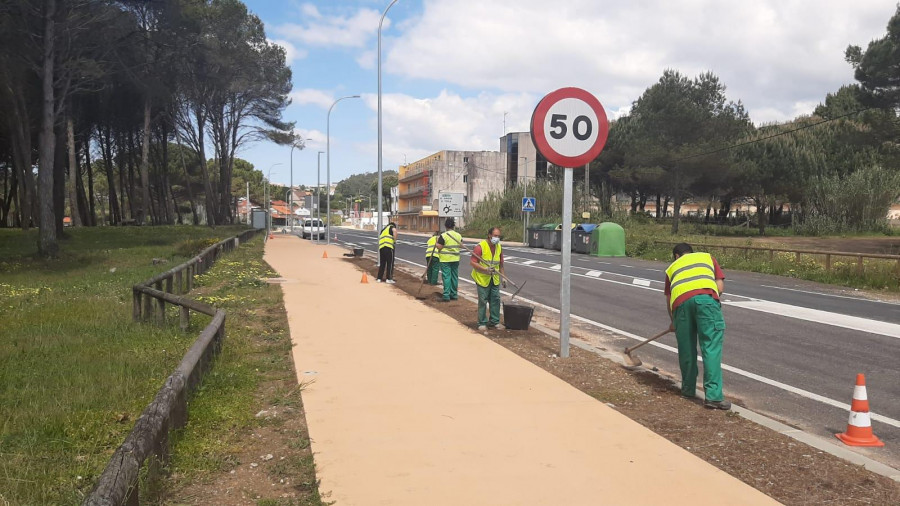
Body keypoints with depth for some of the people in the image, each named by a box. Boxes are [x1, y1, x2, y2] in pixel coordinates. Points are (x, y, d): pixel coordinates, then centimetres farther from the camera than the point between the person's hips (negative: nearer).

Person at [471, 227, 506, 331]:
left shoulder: (499, 248, 6)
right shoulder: (480, 247, -15)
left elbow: (500, 264, 16)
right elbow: (473, 263, -17)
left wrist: (502, 277, 13)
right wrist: (485, 269, -27)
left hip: (495, 279, 6)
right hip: (482, 279, -6)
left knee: (495, 300, 7)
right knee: (483, 301, -1)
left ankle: (495, 321, 19)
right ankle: (482, 323, 9)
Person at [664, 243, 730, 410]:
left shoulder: (672, 267, 35)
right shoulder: (707, 257, 33)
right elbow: (720, 286, 20)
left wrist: (673, 322, 52)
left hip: (681, 301, 2)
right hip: (706, 297, -2)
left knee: (686, 348, 16)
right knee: (711, 348, -2)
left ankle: (688, 389, 28)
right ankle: (713, 396, -7)